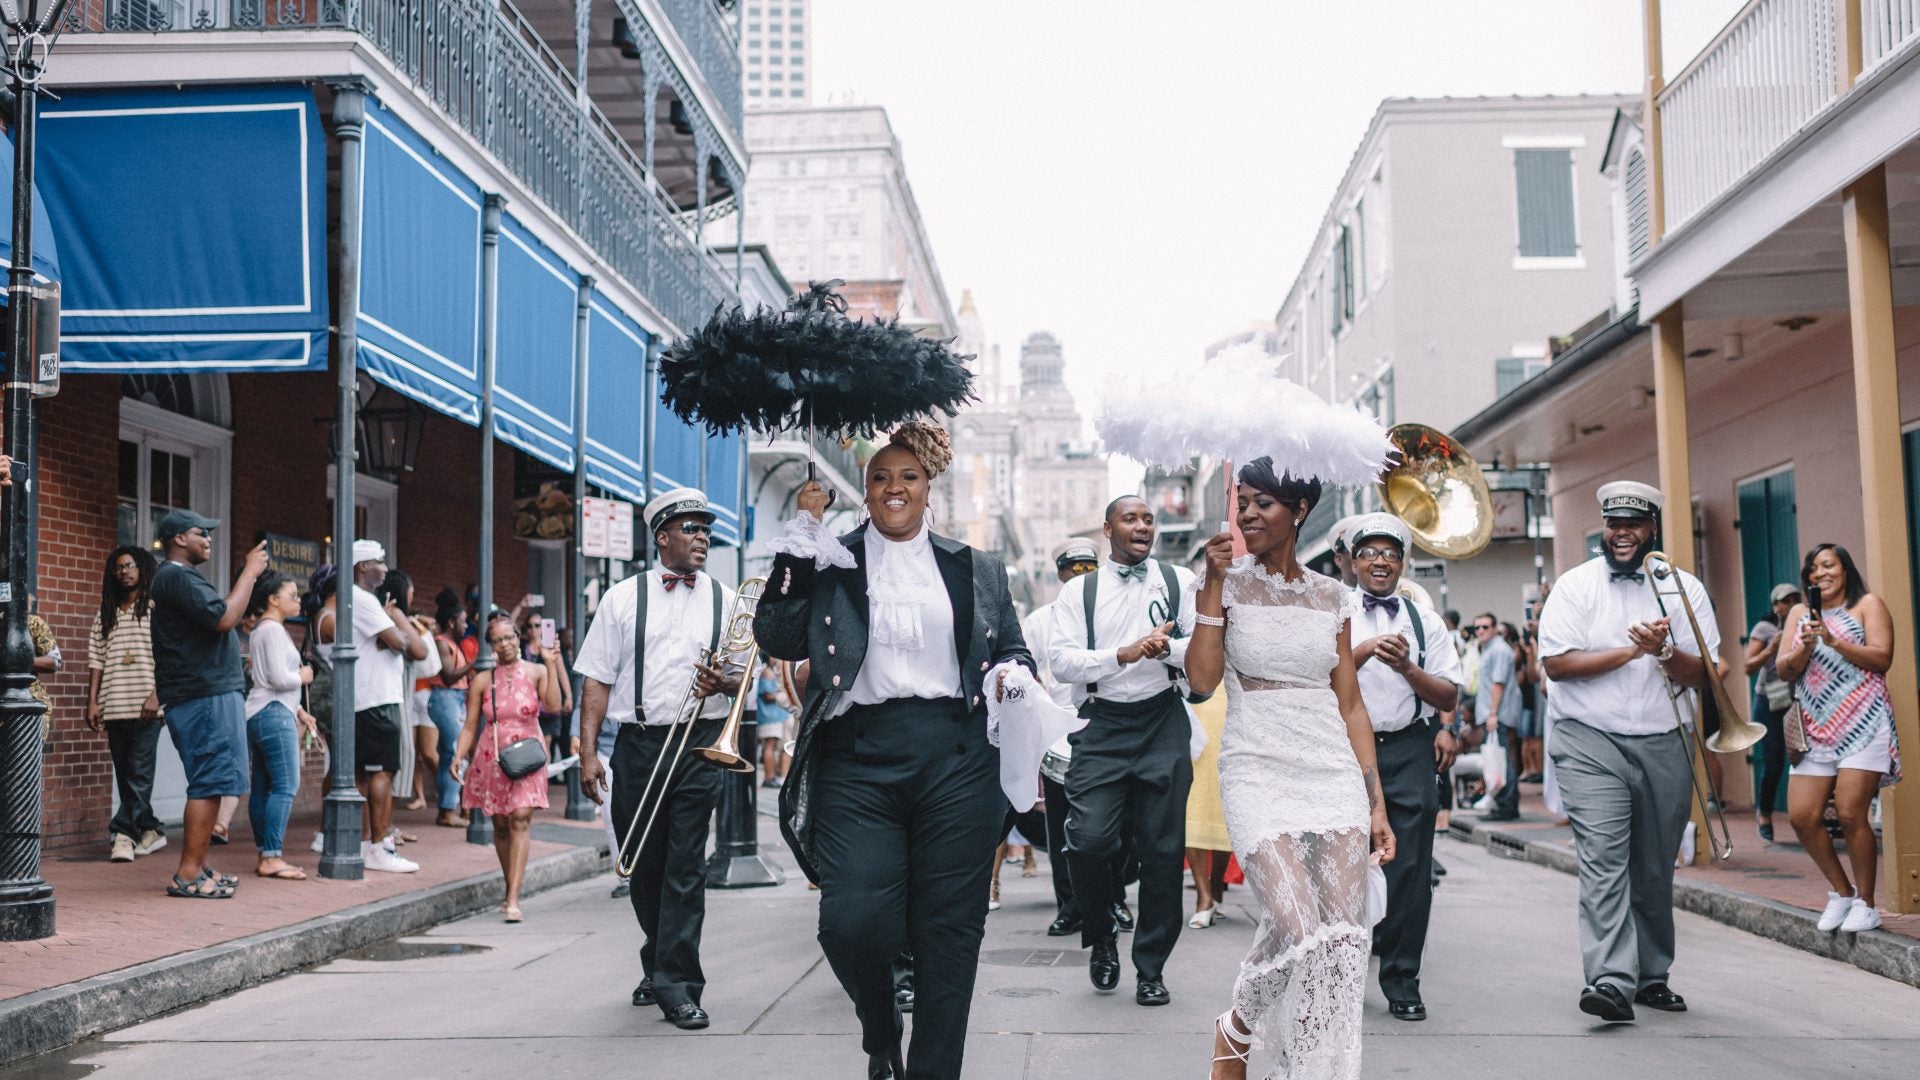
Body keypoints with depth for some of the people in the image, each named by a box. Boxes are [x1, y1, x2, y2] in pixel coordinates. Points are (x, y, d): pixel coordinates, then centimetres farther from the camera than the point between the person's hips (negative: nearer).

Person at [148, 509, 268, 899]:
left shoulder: (180, 578, 22)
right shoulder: (177, 577, -12)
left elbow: (220, 615, 21)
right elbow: (224, 618, -22)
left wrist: (248, 574, 15)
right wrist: (250, 571, -13)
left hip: (208, 694, 11)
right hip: (206, 696, -11)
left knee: (207, 785, 14)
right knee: (209, 784, -11)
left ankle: (197, 867, 17)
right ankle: (187, 875, -11)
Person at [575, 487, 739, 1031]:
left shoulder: (725, 600, 9)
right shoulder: (623, 598, 6)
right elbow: (597, 680, 3)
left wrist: (723, 683, -10)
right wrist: (588, 752, -4)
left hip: (699, 745, -1)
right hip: (638, 745, 1)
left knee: (686, 864, -7)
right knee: (641, 864, 10)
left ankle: (675, 983, -3)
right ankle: (661, 962, 31)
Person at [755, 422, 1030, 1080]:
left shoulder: (976, 570, 16)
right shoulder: (830, 564, 11)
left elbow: (1014, 650, 21)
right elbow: (778, 639, -1)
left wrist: (1011, 675, -3)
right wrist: (802, 537, -2)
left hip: (957, 760, 1)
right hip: (858, 759, -1)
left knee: (949, 926, 1)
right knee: (852, 921, -13)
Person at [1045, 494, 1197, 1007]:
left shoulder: (1179, 581, 8)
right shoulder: (1078, 591, 7)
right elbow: (1061, 659, -4)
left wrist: (1166, 647, -20)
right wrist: (1123, 655, -16)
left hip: (1163, 724, 1)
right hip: (1103, 727, -1)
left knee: (1162, 850, 2)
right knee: (1089, 840, -13)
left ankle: (1151, 969, 16)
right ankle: (1101, 936, 16)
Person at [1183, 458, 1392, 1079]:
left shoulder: (1333, 597, 10)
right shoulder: (1228, 582, 3)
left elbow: (1350, 705, 12)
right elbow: (1202, 679, -9)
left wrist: (1376, 802, 8)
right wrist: (1214, 580, -12)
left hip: (1333, 773, 3)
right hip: (1258, 771, -3)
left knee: (1346, 936, -7)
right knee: (1302, 932, -16)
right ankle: (1237, 1027, 13)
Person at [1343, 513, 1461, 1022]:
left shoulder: (1425, 619, 9)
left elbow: (1448, 697, 5)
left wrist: (1406, 667, -11)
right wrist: (1364, 651, -21)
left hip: (1411, 750, 1)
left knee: (1410, 869, -1)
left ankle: (1402, 984, 9)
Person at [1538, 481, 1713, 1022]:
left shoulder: (1684, 588, 8)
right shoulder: (1576, 585, 1)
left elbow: (1702, 675, 3)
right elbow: (1555, 662, -9)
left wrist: (1664, 652, -16)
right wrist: (1629, 652, -11)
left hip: (1663, 744, 3)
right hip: (1590, 741, -3)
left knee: (1655, 870, 10)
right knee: (1603, 859, -15)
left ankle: (1651, 975, 23)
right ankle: (1610, 980, -22)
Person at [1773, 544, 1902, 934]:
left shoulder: (1868, 605, 6)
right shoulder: (1800, 613, 18)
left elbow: (1882, 659, -6)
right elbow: (1784, 670, 10)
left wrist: (1833, 640, -15)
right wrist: (1806, 647, -8)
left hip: (1863, 724, -5)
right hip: (1816, 728, 5)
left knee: (1850, 814, -12)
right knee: (1801, 816, -4)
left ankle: (1865, 904, 1)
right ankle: (1842, 892, 13)